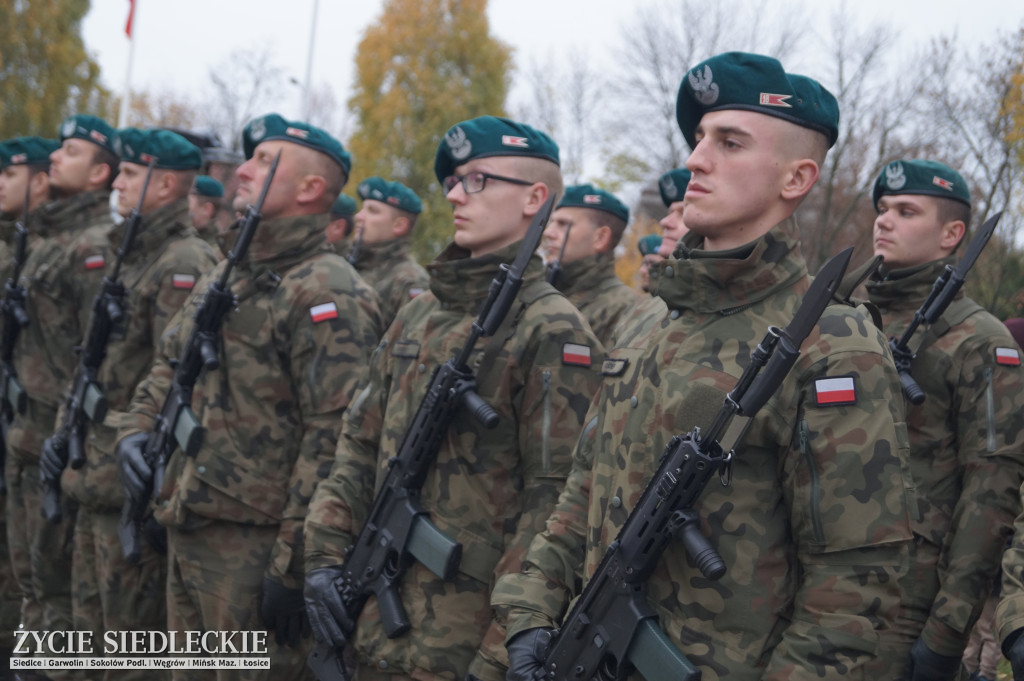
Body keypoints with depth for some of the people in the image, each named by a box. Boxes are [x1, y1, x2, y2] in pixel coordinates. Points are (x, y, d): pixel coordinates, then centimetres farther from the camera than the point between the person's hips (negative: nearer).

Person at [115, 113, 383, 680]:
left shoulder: (327, 294, -15)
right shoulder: (223, 276, 15)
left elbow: (334, 440, -21)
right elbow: (168, 364, 26)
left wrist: (293, 563, -22)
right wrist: (136, 429, 6)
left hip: (255, 547, -9)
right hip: (187, 531, 9)